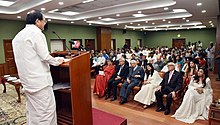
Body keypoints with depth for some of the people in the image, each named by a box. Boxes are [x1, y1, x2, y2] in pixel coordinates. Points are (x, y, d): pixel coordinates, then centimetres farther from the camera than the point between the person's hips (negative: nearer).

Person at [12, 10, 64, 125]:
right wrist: (57, 62, 0)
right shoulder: (36, 33, -12)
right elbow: (45, 56, -16)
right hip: (39, 80, -9)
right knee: (46, 110, -1)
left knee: (32, 110, 18)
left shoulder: (18, 36, 15)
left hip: (27, 80, 9)